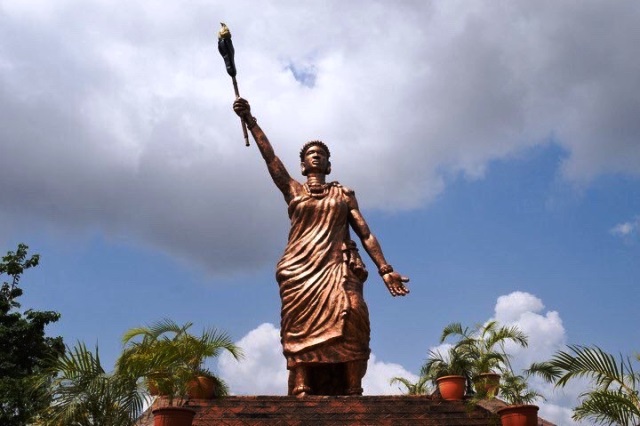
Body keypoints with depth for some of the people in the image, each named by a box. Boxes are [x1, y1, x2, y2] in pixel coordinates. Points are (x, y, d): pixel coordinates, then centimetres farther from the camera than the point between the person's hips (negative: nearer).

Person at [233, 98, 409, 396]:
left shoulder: (344, 194, 23)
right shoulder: (292, 190, 22)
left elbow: (365, 233, 15)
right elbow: (270, 157, 10)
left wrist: (385, 269, 3)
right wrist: (250, 120, 0)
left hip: (338, 266, 0)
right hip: (301, 268, 0)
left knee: (349, 320, -23)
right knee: (302, 330, -16)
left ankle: (352, 393, -28)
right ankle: (301, 392, -26)